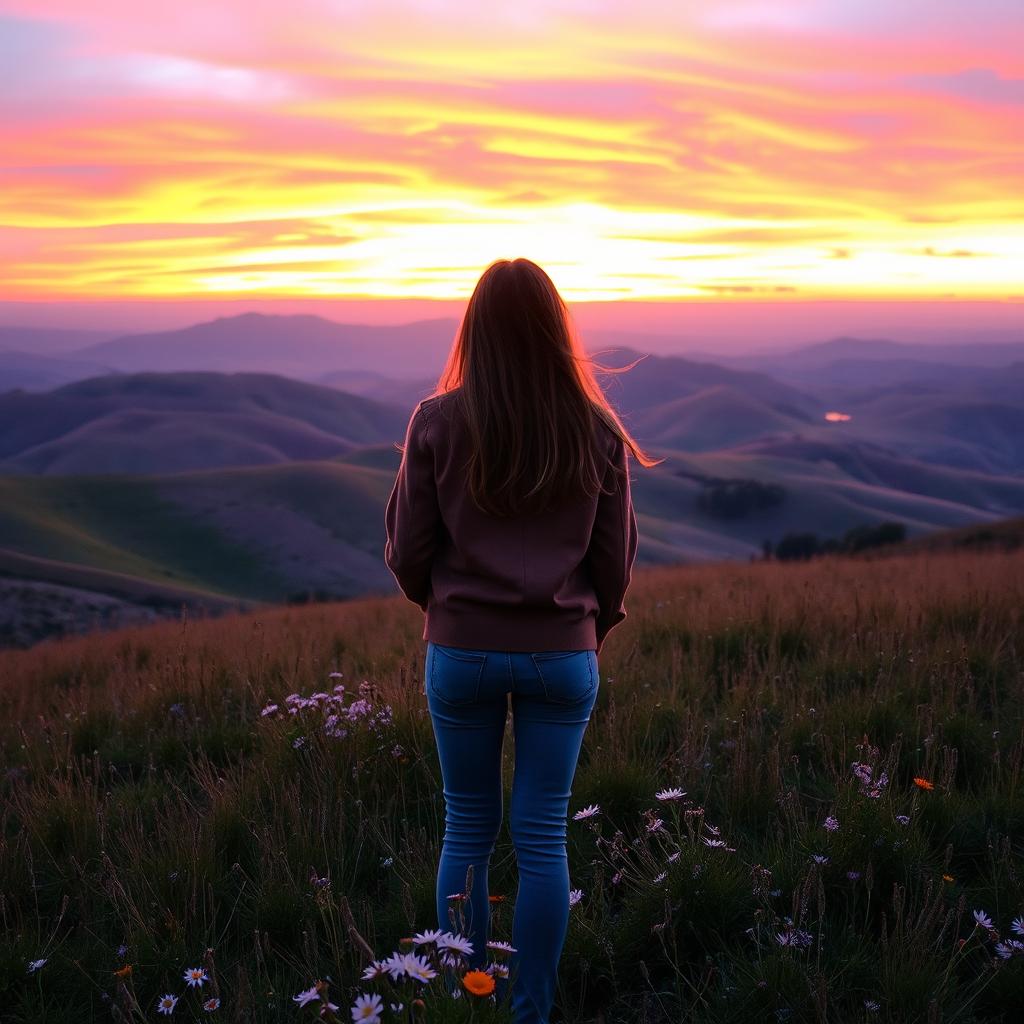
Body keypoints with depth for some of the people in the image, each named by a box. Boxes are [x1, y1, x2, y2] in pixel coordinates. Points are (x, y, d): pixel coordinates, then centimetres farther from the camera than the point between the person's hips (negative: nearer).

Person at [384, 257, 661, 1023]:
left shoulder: (438, 422, -9)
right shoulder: (596, 429, -4)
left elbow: (408, 551, -3)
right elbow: (617, 558, 2)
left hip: (461, 653, 0)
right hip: (563, 655, 1)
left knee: (467, 832, 14)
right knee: (543, 838, 9)